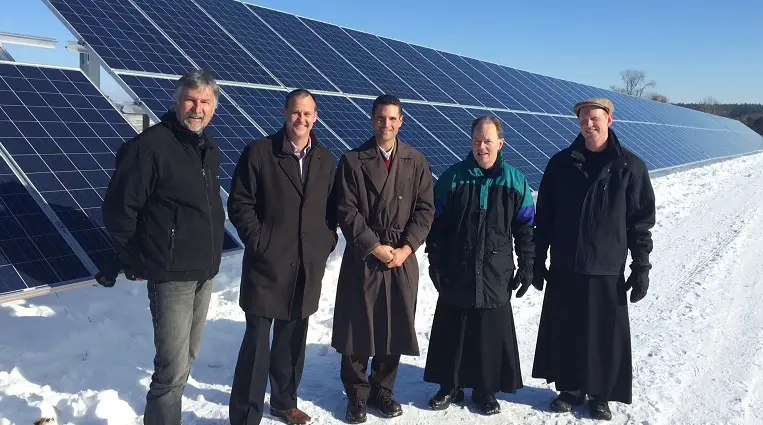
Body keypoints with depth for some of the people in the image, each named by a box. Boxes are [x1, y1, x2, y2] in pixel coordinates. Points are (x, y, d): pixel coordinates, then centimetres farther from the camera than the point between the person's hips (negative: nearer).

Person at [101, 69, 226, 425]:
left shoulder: (209, 149, 9)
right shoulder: (149, 145, -15)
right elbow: (118, 208, -13)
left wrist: (213, 253, 16)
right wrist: (136, 263, -7)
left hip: (205, 272, 8)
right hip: (171, 275, -8)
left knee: (186, 358, 18)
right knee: (174, 366, -6)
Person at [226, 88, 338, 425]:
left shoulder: (325, 159, 9)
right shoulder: (259, 151, -5)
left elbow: (331, 207, 15)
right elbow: (239, 203, -6)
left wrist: (326, 242, 3)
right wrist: (259, 242, -11)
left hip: (307, 267, 4)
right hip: (267, 264, -4)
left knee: (292, 340, 16)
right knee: (257, 341, -3)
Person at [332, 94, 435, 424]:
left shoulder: (416, 162, 6)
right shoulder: (353, 160, 1)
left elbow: (425, 210, 2)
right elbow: (347, 211, -5)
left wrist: (406, 248, -9)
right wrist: (374, 246, -12)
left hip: (403, 258, 2)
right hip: (362, 257, -2)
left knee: (396, 327, 7)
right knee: (358, 327, 3)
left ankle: (382, 390, 24)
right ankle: (356, 394, 19)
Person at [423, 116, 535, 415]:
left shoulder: (515, 181, 1)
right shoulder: (453, 177, 0)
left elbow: (526, 227, 6)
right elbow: (436, 223, 3)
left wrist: (526, 266, 2)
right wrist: (435, 262, -1)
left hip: (496, 276, 0)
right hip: (456, 273, 0)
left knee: (491, 334, 6)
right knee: (452, 333, 8)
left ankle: (486, 390, 22)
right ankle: (449, 386, 24)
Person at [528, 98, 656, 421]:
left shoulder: (630, 167, -2)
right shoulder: (561, 163, 2)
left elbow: (642, 221, 0)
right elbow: (544, 217, 6)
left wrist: (641, 266, -4)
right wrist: (537, 261, 4)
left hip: (608, 270, -2)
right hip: (564, 268, 2)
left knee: (605, 335, 5)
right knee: (564, 333, 9)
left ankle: (601, 394, 23)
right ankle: (570, 388, 26)